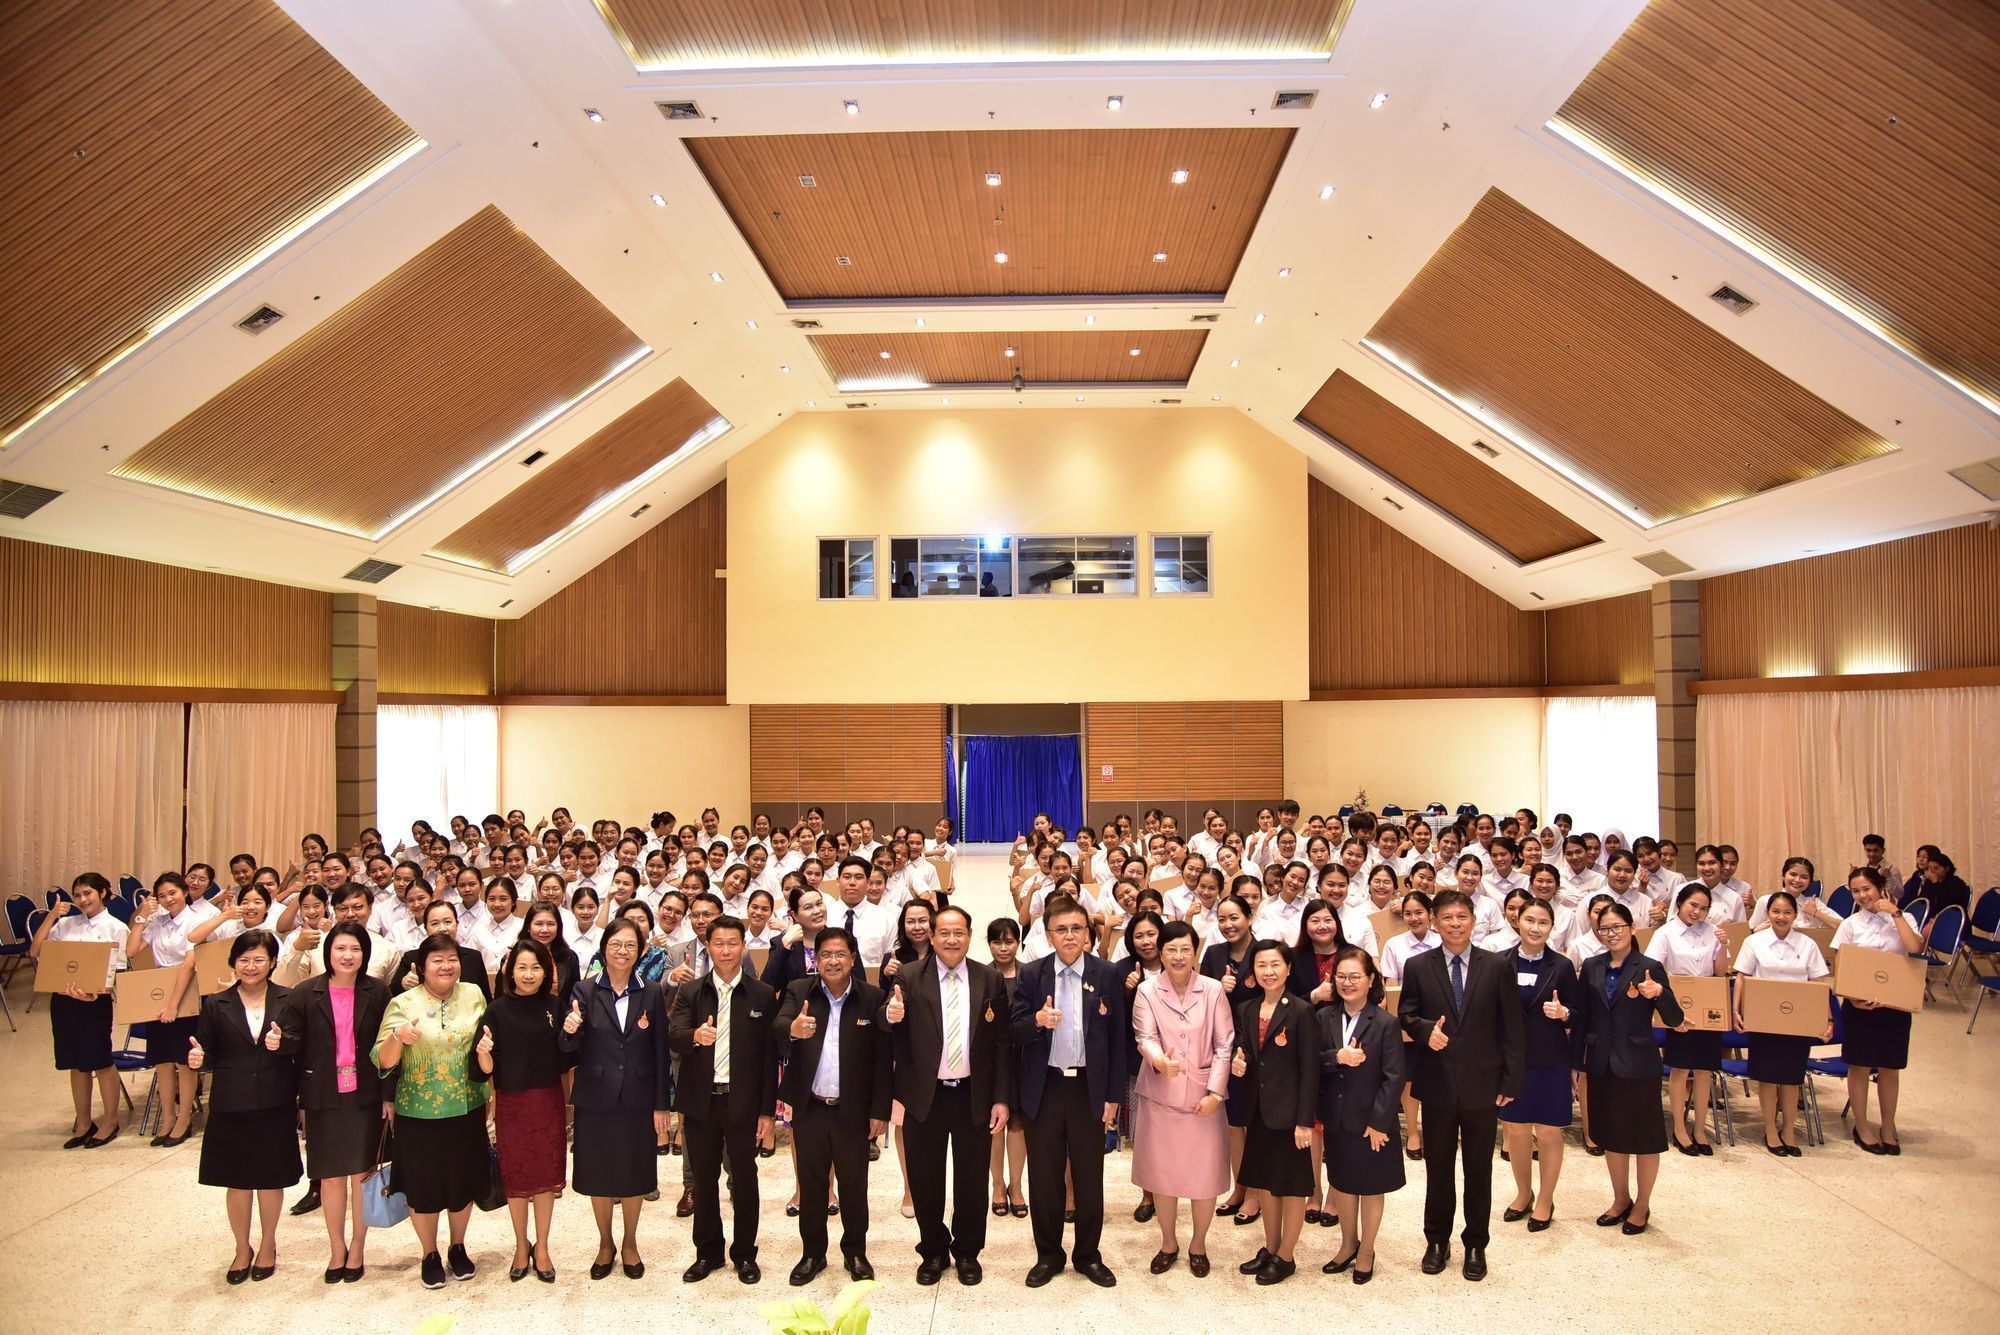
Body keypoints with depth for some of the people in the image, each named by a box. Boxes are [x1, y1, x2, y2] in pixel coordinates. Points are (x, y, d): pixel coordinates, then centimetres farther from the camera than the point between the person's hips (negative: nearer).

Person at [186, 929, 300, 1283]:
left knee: (271, 1178, 10)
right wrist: (198, 1060, -20)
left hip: (275, 1107, -1)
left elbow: (303, 1046, -6)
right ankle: (242, 1249, 28)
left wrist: (283, 1042, -26)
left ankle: (268, 1245, 30)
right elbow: (208, 1053, 2)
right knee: (237, 1181, 9)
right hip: (231, 1107, 1)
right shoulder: (215, 1005, 2)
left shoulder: (288, 1001, -1)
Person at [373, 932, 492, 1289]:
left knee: (463, 1180, 13)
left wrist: (489, 1095, 9)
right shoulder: (403, 1004, -9)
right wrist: (397, 1037, -29)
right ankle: (430, 1255, 28)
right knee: (424, 1185, 8)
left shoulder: (473, 995, 0)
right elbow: (384, 1062, -9)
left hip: (467, 1109, 3)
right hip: (419, 1112, -2)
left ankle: (458, 1248, 34)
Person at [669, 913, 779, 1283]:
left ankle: (744, 1254, 23)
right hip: (701, 1101, 1)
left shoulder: (763, 996, -1)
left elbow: (770, 1056, -1)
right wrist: (694, 1035, -34)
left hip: (743, 1102, -1)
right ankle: (708, 1252, 27)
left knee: (744, 1179, 8)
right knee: (703, 1179, 11)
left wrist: (767, 1110, -3)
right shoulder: (689, 991, 3)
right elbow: (672, 1036, -11)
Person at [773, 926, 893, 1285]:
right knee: (811, 1184, 12)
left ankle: (855, 1252, 27)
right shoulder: (799, 992, 0)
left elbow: (881, 1057, -2)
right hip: (810, 1108, 1)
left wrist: (879, 1110, -4)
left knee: (854, 1184, 10)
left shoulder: (872, 998, -3)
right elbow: (776, 1028, -18)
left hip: (853, 1110, -1)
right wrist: (792, 1029, -41)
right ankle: (812, 1253, 28)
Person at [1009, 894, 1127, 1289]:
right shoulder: (1031, 975, -2)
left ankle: (1088, 1255, 27)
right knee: (1044, 1177, 9)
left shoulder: (1106, 976, -3)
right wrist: (1037, 1021, -26)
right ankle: (1048, 1256, 25)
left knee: (1089, 1176, 9)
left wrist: (1113, 1096, -2)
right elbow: (1015, 1033, -4)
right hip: (1044, 1089, 0)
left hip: (1089, 1089, 0)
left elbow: (1117, 1038, 0)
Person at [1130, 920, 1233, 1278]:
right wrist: (1159, 1060, -35)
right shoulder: (1147, 991, -3)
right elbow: (1145, 1037, -13)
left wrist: (1215, 1091, -10)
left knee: (1205, 1173, 3)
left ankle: (1198, 1245, 25)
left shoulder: (1214, 990, -2)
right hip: (1160, 1096, 0)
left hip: (1203, 1097, 0)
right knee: (1161, 1173, 9)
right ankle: (1168, 1243, 29)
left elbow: (1224, 1044, -2)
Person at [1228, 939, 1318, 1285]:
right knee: (1263, 1181, 17)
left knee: (1291, 1184, 7)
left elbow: (1310, 1069, -13)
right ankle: (1270, 1249, 32)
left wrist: (1304, 1121, -16)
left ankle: (1286, 1257, 20)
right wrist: (1237, 1061, -12)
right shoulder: (1245, 1010, 5)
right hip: (1258, 1111, 6)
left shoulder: (1301, 1012, -12)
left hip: (1288, 1111, -6)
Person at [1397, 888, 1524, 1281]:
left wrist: (1511, 1081, -5)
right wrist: (1426, 1029, -19)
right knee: (1437, 1167, 12)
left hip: (1482, 1083, 0)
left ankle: (1475, 1245, 25)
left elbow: (1510, 1028, -1)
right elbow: (1407, 1015, 4)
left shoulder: (1496, 967, -2)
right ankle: (1437, 1241, 27)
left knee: (1479, 1170, 10)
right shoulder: (1417, 967, 0)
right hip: (1437, 1085, 0)